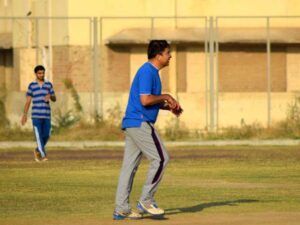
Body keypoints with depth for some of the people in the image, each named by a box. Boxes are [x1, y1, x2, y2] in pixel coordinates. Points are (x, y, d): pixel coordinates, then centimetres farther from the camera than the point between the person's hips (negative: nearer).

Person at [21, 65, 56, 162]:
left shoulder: (49, 85, 9)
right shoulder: (32, 85, 3)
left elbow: (54, 99, 7)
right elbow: (28, 101, 3)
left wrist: (50, 96, -18)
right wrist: (24, 115, 0)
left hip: (47, 115, 3)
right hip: (36, 115, -3)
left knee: (46, 135, 3)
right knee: (39, 136, -10)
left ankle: (38, 150, 28)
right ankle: (43, 156, -11)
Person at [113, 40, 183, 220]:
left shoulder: (152, 72, 19)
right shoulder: (147, 71, -13)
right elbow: (145, 100, -22)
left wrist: (169, 106, 12)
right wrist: (165, 97, -8)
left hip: (132, 124, 10)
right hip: (140, 123, -10)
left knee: (130, 165, 7)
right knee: (160, 158, -8)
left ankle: (121, 209, 7)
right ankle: (146, 200, -4)